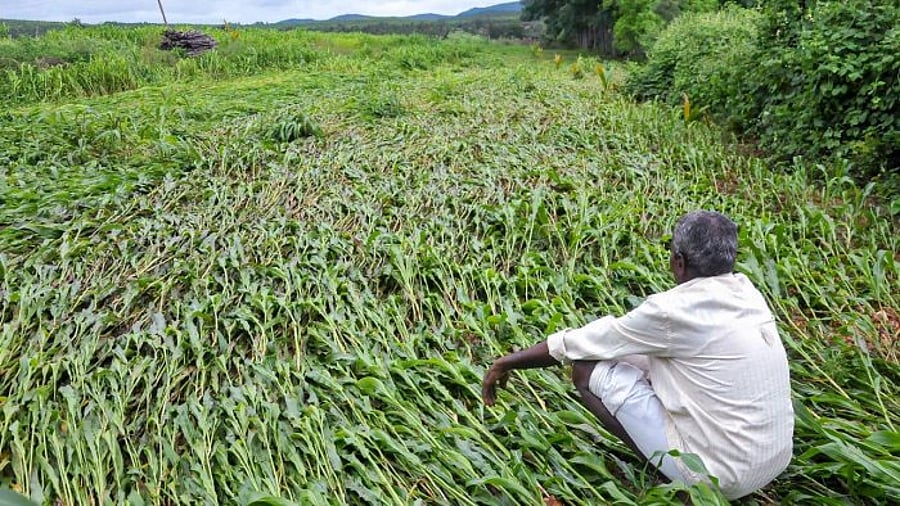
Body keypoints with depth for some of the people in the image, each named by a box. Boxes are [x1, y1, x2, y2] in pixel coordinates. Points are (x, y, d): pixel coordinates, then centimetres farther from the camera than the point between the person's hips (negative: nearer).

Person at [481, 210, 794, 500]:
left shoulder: (672, 311, -23)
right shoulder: (747, 291, -1)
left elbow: (577, 343, -14)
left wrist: (507, 362, -1)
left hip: (723, 477, -8)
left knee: (588, 370, -9)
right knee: (642, 354, 14)